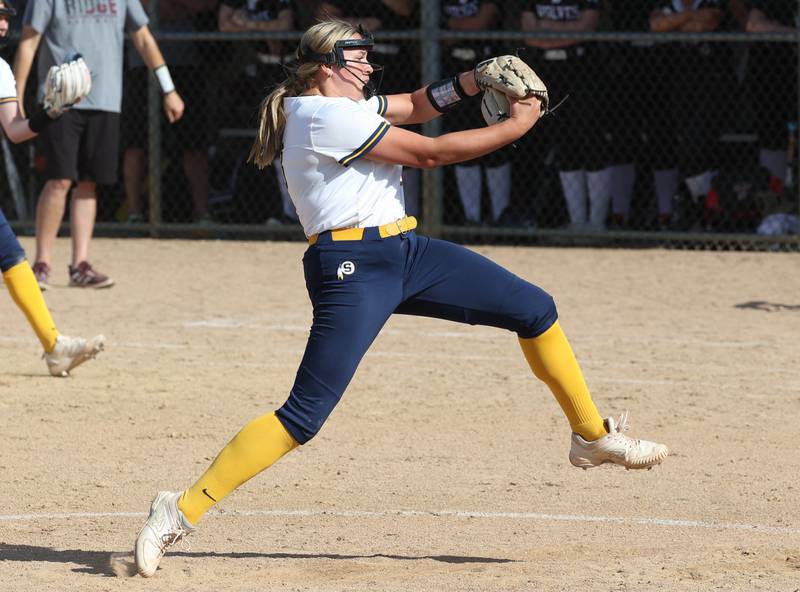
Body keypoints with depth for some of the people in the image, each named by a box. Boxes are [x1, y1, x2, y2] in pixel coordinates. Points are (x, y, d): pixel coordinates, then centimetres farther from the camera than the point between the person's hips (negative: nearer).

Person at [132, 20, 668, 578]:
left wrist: (474, 82, 6)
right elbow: (429, 153, -12)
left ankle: (593, 436, 23)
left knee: (535, 308, 8)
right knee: (304, 416, -17)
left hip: (405, 253, 10)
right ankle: (183, 510, -12)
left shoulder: (343, 107, 15)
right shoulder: (325, 116, -13)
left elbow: (415, 106, 26)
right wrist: (516, 126, -2)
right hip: (352, 267, -10)